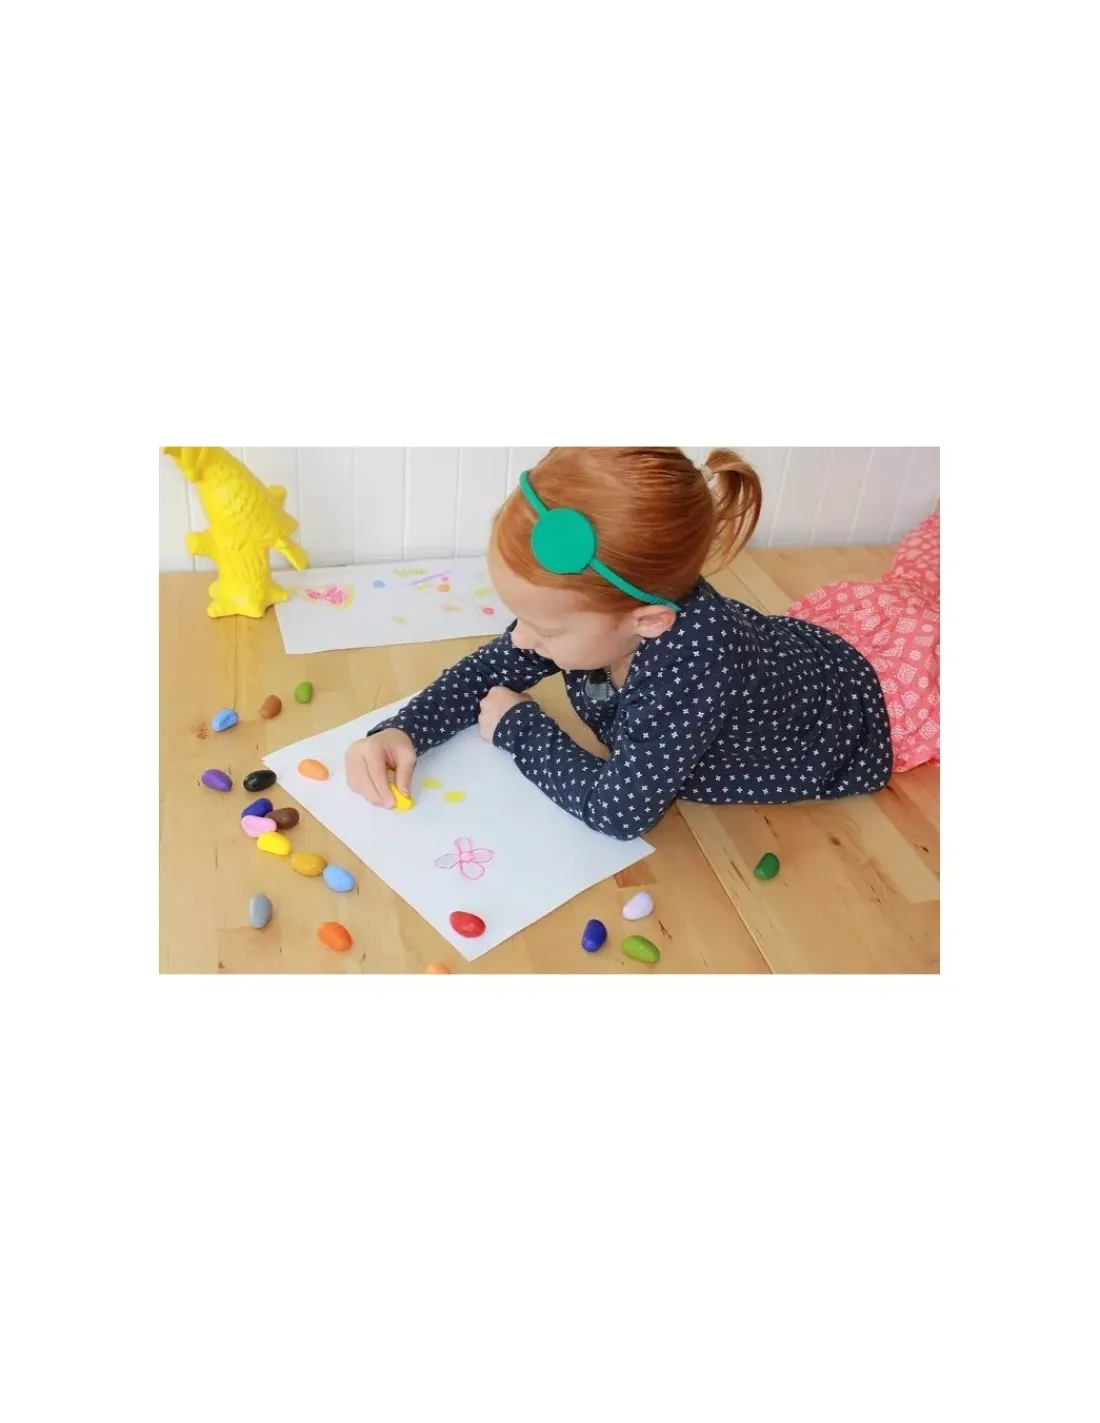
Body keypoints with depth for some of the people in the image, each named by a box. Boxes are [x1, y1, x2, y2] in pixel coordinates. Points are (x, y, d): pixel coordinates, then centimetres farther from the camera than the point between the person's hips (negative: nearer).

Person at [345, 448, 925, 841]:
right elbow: (488, 669, -12)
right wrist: (401, 731, -27)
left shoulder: (693, 654, -49)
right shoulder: (592, 606, -29)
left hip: (849, 716, -5)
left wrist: (516, 726, -28)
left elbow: (619, 809, -39)